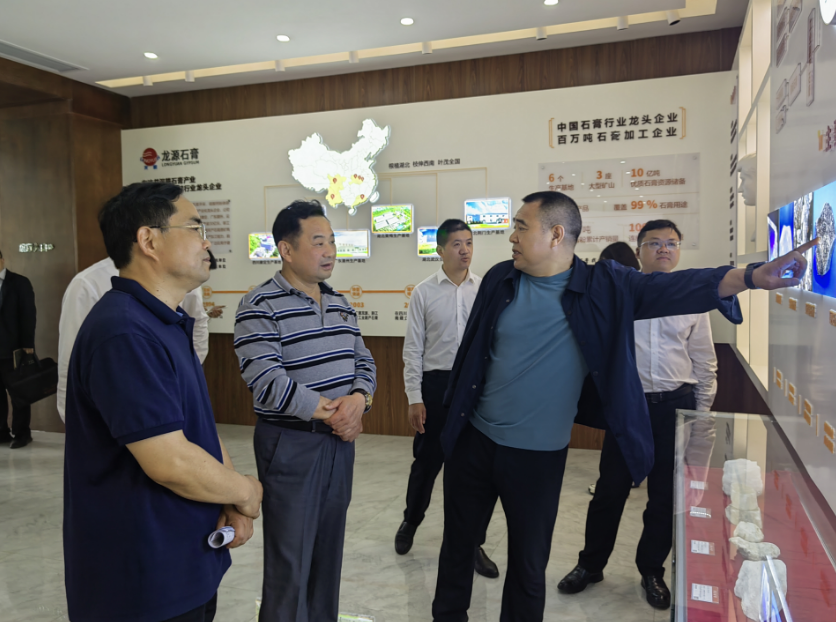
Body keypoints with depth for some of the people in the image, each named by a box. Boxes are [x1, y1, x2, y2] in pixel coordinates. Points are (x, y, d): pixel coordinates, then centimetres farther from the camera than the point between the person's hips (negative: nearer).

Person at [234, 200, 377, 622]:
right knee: (290, 560, 4)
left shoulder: (340, 305, 10)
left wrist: (357, 400, -12)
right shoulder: (260, 307, -13)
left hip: (340, 442, 7)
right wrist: (330, 412, -18)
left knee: (329, 550, 17)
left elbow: (363, 361, 10)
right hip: (289, 444, -6)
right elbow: (267, 381, -21)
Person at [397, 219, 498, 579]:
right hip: (436, 384, -1)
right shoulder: (423, 292, -1)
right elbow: (413, 348, -1)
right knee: (427, 461, 12)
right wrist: (414, 398, -5)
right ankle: (410, 522, 40)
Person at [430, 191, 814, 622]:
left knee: (529, 565, 14)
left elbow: (673, 289, -19)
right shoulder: (499, 279, -2)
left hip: (539, 458, -2)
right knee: (458, 542, 20)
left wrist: (753, 277, -34)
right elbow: (471, 350, 7)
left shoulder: (603, 288, -9)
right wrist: (455, 411, 12)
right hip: (473, 442, 3)